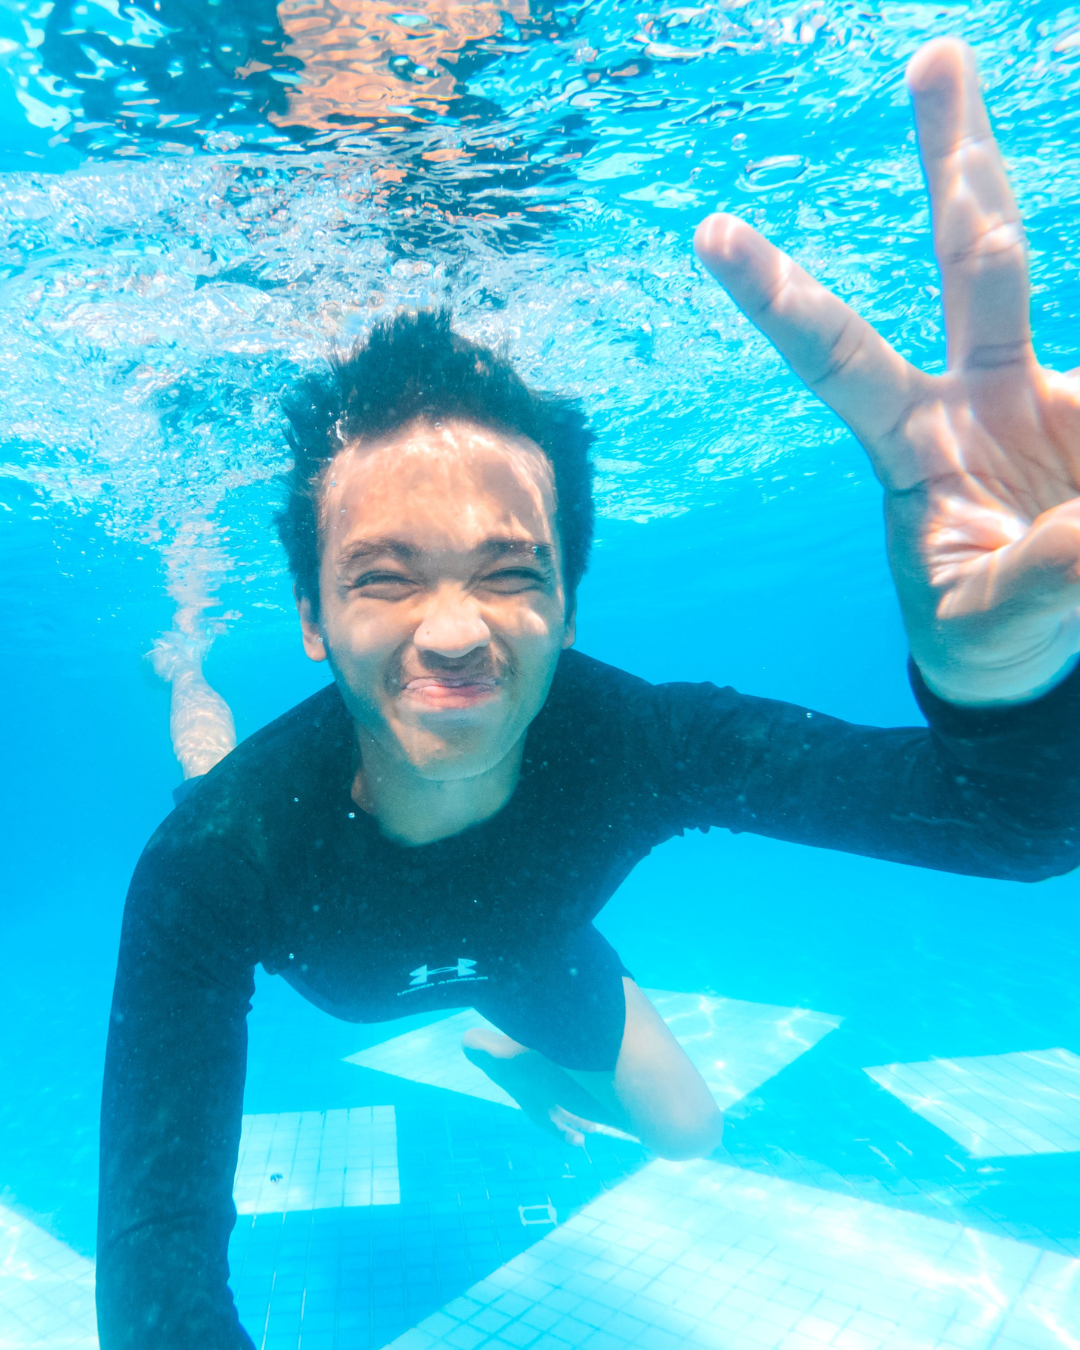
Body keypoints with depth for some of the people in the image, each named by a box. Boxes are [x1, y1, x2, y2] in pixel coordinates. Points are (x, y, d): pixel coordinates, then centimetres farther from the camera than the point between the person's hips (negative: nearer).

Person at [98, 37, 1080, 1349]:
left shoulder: (635, 742, -43)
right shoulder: (217, 858, -45)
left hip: (523, 948, 1)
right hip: (338, 978, 0)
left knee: (690, 1135, 16)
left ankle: (512, 1061, 46)